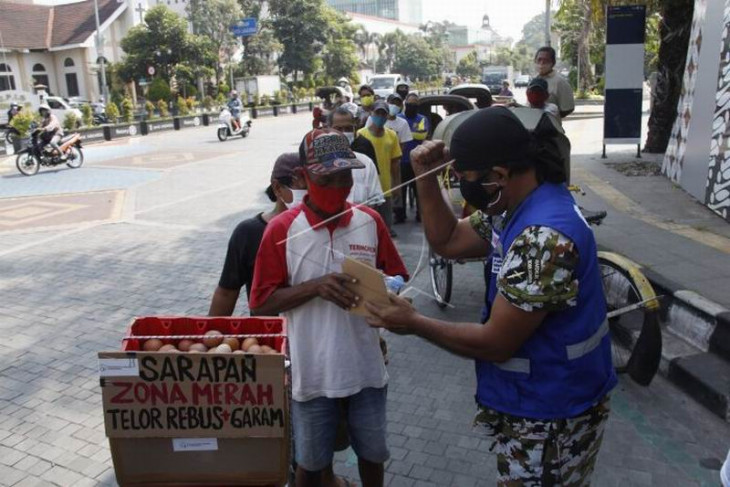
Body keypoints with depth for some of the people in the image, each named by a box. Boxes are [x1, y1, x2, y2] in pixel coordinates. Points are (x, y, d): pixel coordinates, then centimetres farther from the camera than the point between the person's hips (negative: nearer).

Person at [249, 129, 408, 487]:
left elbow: (395, 277, 6)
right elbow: (262, 302, -10)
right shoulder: (282, 229, -12)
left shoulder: (370, 221, -4)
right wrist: (315, 286, -25)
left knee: (372, 452, 22)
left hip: (366, 367, 3)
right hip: (313, 372, -2)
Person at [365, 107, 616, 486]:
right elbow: (447, 241, 7)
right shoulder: (520, 205, -1)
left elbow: (495, 344, -27)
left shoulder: (544, 238, -33)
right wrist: (425, 177, -6)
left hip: (550, 417, -9)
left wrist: (414, 323, -16)